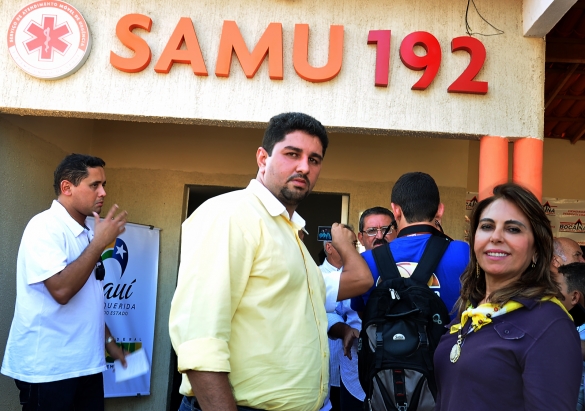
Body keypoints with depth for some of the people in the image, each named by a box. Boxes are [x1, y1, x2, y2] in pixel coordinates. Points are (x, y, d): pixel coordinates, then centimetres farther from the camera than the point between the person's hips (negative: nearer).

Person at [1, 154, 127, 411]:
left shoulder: (85, 234, 13)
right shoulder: (45, 227, -13)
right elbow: (61, 290, -26)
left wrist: (108, 340, 18)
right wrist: (100, 242, -18)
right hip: (47, 367, -8)